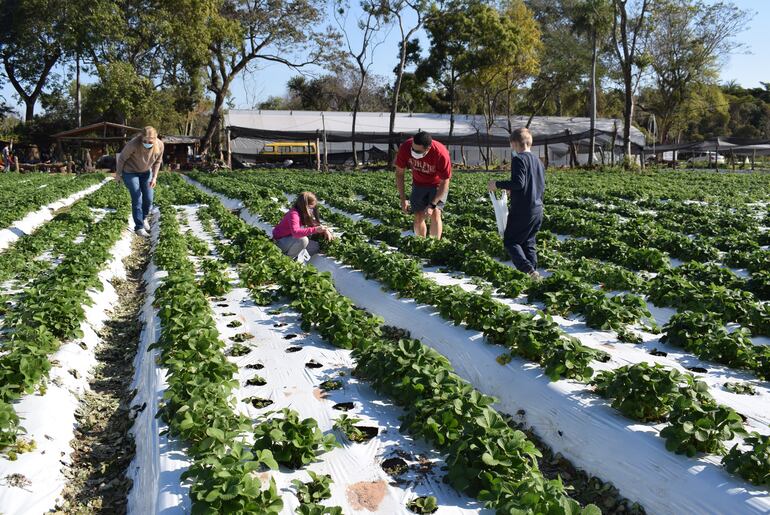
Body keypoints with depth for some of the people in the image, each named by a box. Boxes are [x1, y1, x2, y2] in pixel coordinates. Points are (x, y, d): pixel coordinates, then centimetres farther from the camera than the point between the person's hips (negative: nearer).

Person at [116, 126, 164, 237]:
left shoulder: (160, 145, -23)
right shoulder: (133, 144, -34)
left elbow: (158, 161, -3)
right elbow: (122, 158, -16)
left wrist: (154, 177, -10)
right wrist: (118, 174, -5)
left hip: (146, 172, 4)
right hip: (130, 172, -4)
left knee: (148, 199, 6)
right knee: (137, 200, -9)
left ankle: (144, 218, 35)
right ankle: (139, 227, 2)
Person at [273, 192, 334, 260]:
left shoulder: (306, 214, -1)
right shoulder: (294, 214, -29)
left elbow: (314, 224, 10)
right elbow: (295, 232, -45)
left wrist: (325, 230, -9)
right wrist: (315, 230, -49)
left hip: (292, 240, 9)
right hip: (280, 241, -9)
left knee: (315, 247, 2)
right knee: (303, 240, -34)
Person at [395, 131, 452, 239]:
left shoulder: (441, 154, -36)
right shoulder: (405, 148, -28)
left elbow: (444, 183, -23)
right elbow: (399, 173, -12)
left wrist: (432, 205, -28)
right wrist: (402, 199, -14)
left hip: (437, 184, -3)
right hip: (419, 184, 3)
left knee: (435, 214, -17)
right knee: (418, 217, -1)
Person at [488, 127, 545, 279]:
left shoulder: (519, 159, -11)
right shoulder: (538, 160, 15)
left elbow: (518, 183, -20)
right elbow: (542, 187, 18)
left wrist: (497, 184, -10)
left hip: (522, 210, -8)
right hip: (538, 210, 8)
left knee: (510, 241, 0)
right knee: (529, 243, 15)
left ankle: (528, 270, -17)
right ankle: (534, 272, 7)